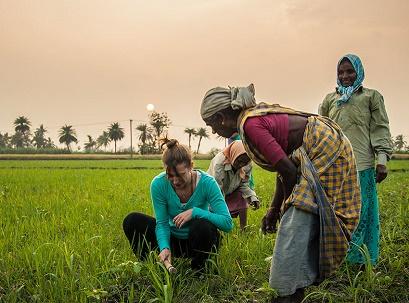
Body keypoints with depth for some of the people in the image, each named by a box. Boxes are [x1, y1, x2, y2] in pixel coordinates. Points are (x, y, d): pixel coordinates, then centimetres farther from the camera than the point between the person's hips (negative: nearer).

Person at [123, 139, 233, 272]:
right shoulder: (158, 184, -18)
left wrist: (195, 212, -36)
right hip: (173, 239, 2)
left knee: (203, 226, -37)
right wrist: (164, 248, -33)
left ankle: (198, 270, -10)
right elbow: (162, 223, -14)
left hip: (198, 241, -2)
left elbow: (227, 223, -27)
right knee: (132, 221, -17)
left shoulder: (206, 182, -24)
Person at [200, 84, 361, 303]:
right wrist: (274, 209, 13)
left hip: (323, 152, -10)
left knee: (297, 225, -11)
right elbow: (285, 167, 14)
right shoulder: (259, 114, 11)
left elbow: (289, 171, -20)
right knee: (306, 228, 12)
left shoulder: (251, 124, -19)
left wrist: (289, 206, -3)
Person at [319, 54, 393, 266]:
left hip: (361, 165, -3)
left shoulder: (371, 96, 12)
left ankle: (361, 259, 6)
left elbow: (380, 129, 5)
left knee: (361, 211, -2)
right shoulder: (330, 100, 22)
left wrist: (382, 159, -6)